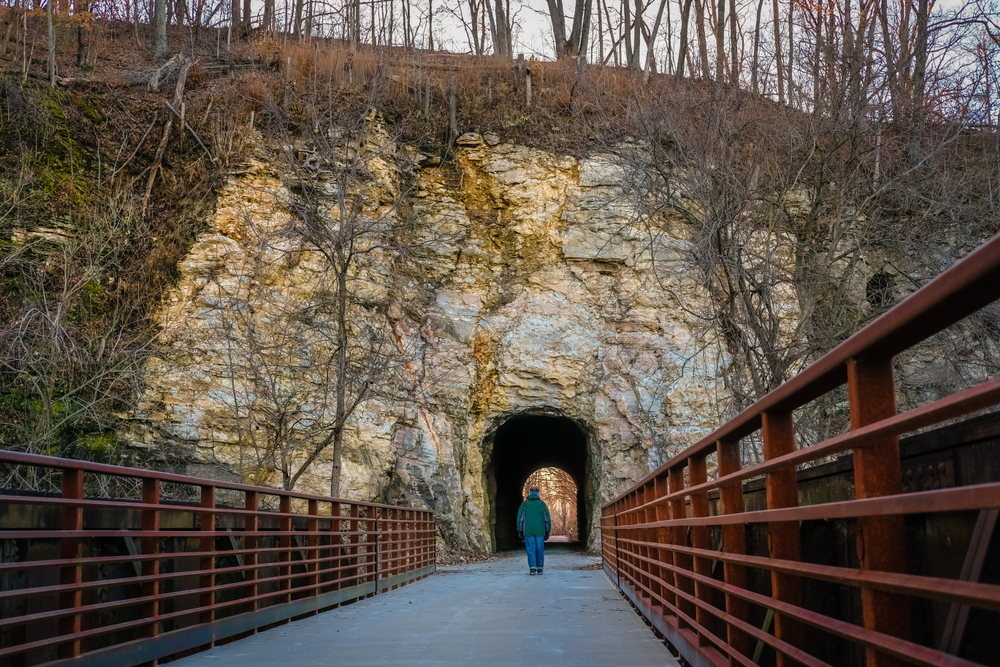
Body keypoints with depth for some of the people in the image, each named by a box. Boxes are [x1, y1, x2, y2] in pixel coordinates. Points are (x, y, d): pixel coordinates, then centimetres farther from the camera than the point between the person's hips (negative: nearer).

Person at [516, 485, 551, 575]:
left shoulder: (524, 504, 3)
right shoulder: (542, 504, 4)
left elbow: (520, 518, 2)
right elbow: (547, 518, 3)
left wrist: (520, 531, 7)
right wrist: (547, 531, 8)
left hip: (528, 531, 0)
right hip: (540, 531, 0)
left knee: (531, 549, 1)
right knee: (539, 550, 8)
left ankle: (532, 568, -11)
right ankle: (539, 568, 9)